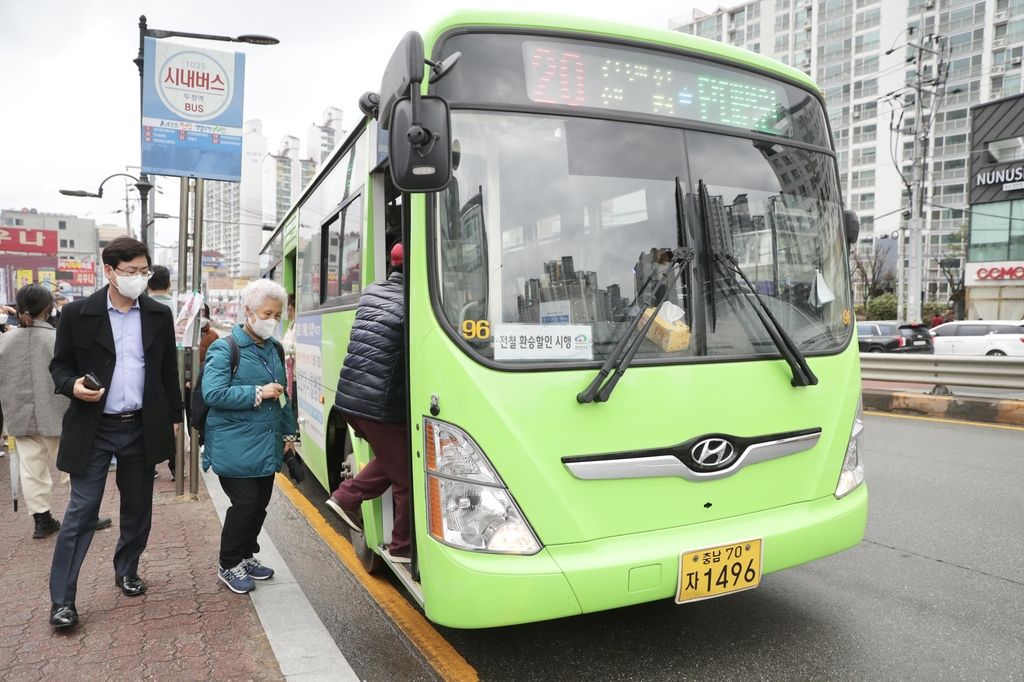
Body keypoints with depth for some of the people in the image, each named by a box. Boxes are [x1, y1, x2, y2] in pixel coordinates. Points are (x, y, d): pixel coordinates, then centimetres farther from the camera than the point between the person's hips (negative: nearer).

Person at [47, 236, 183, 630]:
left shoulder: (159, 315, 4)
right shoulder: (77, 313, -4)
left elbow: (169, 371, 9)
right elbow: (59, 364, 2)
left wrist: (174, 417, 9)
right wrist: (73, 385, -20)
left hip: (142, 429, 3)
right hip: (93, 429, -3)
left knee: (138, 508, 13)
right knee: (81, 511, -1)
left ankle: (127, 571, 34)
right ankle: (62, 599, 9)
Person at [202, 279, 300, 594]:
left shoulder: (274, 349, 12)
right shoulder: (224, 349, -9)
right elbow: (213, 393, -19)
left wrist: (289, 434, 19)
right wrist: (258, 393, -20)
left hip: (267, 446, 7)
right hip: (235, 447, -6)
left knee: (260, 504, 12)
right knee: (245, 503, -4)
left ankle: (247, 556, 33)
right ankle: (229, 566, 17)